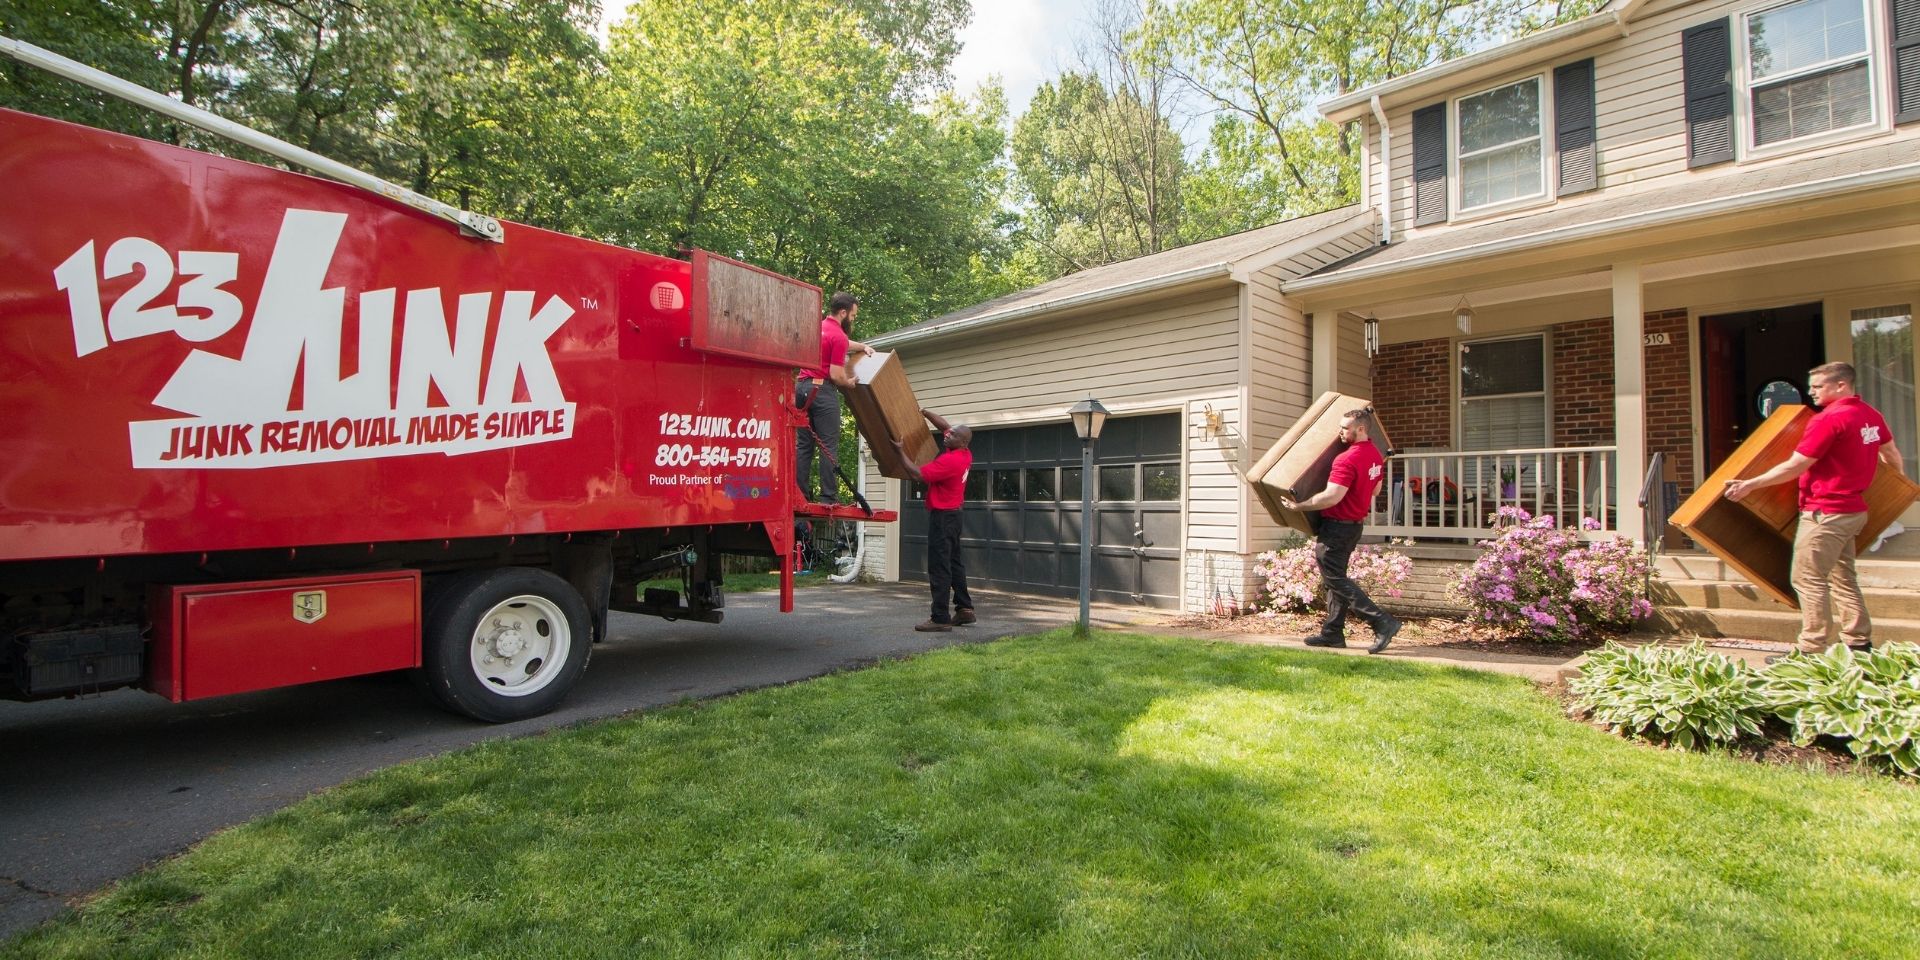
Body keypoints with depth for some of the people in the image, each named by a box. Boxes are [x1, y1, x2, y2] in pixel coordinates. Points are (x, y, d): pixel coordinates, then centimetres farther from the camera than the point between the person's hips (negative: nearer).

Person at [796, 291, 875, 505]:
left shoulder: (819, 326, 15)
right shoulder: (837, 335, -11)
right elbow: (836, 375, -14)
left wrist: (862, 346, 33)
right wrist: (850, 383, 4)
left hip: (802, 387, 8)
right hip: (822, 390, -8)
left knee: (803, 445, 8)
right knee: (829, 447, -5)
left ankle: (798, 495, 7)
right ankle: (829, 497, -7)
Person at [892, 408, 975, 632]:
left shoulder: (949, 460, -23)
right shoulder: (965, 455, 5)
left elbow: (917, 474, -23)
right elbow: (945, 426, 18)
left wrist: (901, 451, -14)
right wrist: (924, 412, 13)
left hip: (942, 516, -10)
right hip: (953, 514, 10)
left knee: (939, 568, -8)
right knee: (954, 563, 17)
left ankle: (940, 618, -6)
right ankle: (964, 608, 22)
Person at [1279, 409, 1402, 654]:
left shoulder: (1347, 459, -24)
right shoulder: (1375, 454, 8)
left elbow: (1331, 497, -29)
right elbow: (1375, 489, 21)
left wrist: (1298, 506, -21)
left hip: (1336, 526, -10)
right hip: (1354, 524, 10)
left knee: (1336, 580, -4)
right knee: (1336, 578, 15)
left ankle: (1382, 622, -9)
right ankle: (1332, 633, 19)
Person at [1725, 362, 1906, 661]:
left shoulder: (1829, 419, -18)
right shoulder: (1872, 416, 10)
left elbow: (1794, 468, -20)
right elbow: (1892, 454, 26)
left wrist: (1750, 485, -15)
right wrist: (1901, 482, 44)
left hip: (1825, 512, -10)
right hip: (1854, 510, 10)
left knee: (1809, 579, -5)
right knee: (1843, 577, 17)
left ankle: (1812, 650, -3)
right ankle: (1859, 643, 23)